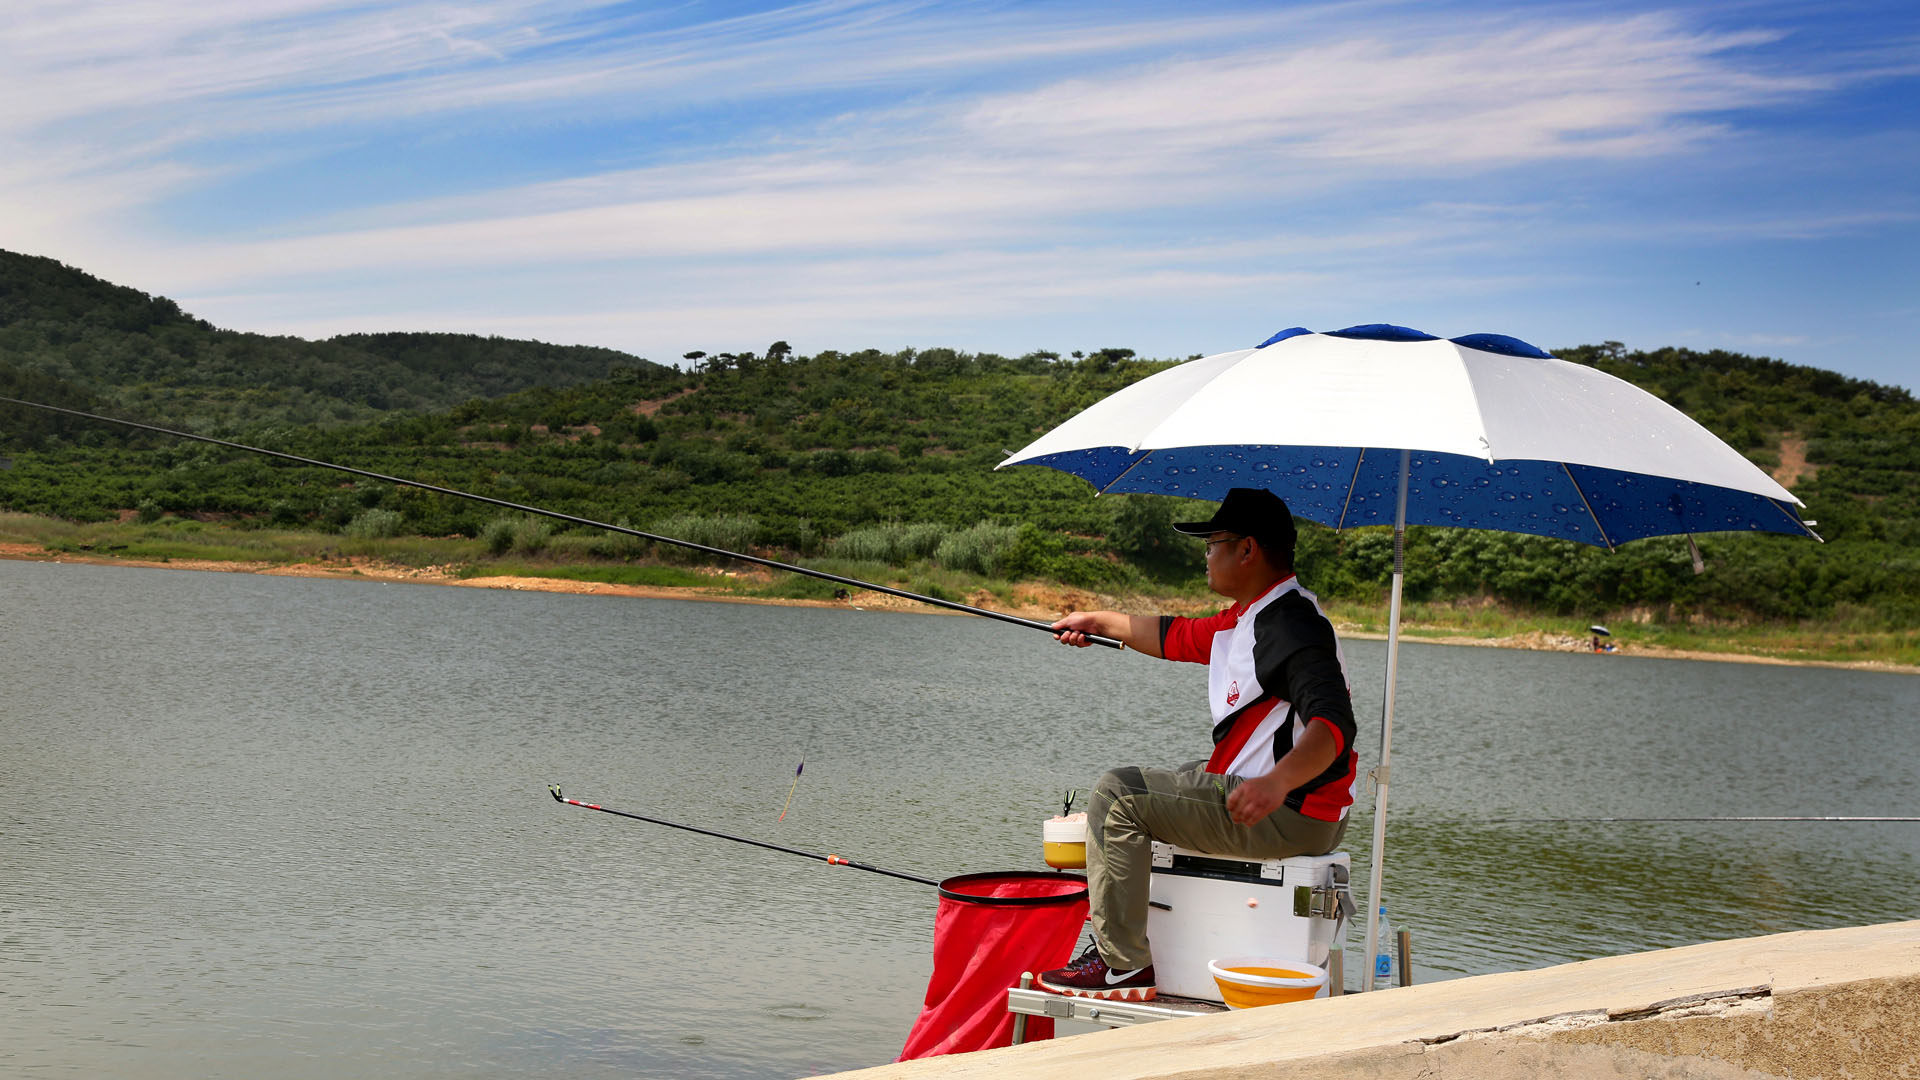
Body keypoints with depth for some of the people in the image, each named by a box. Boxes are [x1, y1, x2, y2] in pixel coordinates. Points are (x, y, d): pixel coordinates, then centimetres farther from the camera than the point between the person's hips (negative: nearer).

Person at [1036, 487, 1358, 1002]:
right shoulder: (1249, 618, 15)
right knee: (1127, 781, 25)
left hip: (1291, 818, -11)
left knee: (1118, 798, -15)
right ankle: (1116, 941, 31)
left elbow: (1334, 722, -33)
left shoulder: (1292, 625, -20)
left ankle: (1125, 967, -12)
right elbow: (1180, 638, 32)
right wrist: (1100, 621, 41)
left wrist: (1278, 783, -50)